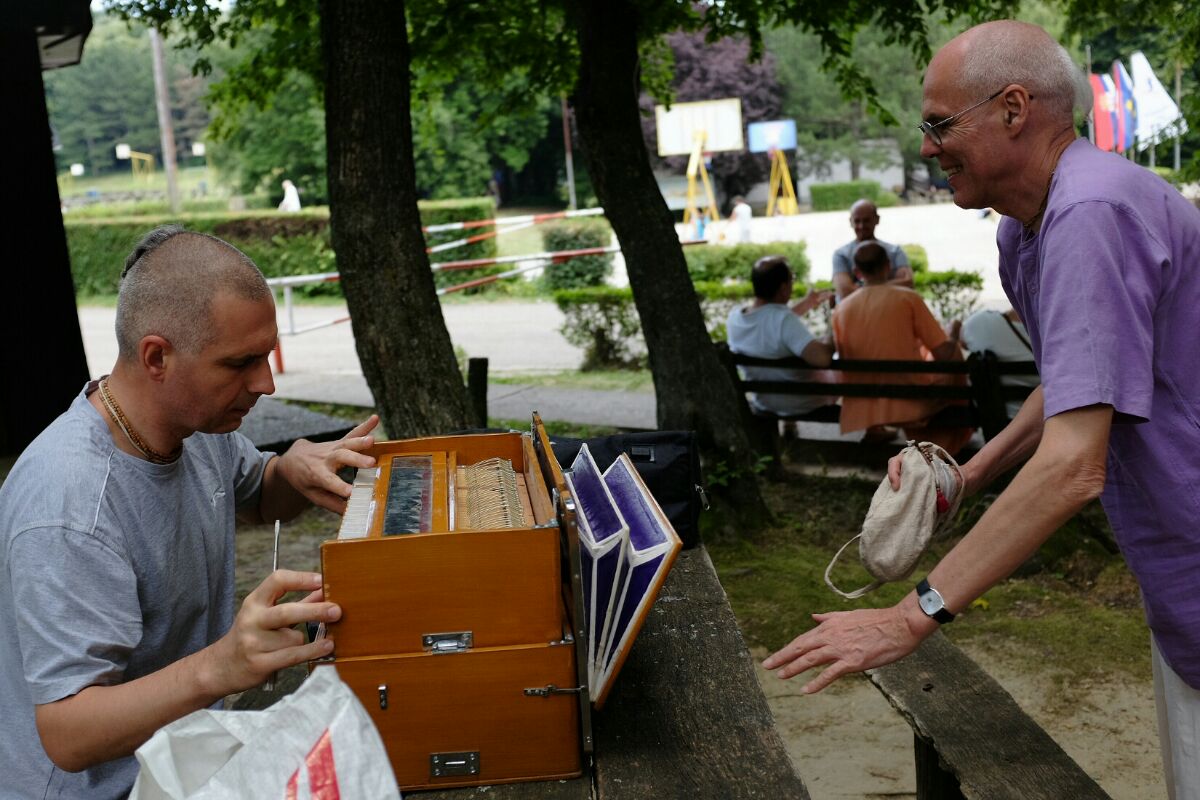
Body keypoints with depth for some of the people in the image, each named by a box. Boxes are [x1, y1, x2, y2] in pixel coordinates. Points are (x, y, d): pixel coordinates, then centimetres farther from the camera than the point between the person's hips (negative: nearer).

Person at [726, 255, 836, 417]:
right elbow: (821, 358, -44)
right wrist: (832, 340, -24)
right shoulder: (783, 319, -35)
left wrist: (805, 305, 13)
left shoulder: (734, 317, -13)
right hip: (803, 402, -6)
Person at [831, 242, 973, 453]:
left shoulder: (841, 309, -2)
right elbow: (944, 354, -9)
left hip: (861, 410, 4)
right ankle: (952, 434, 34)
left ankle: (876, 429, 28)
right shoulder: (908, 298, -10)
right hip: (912, 403, -3)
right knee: (954, 350, 24)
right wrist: (952, 332, 13)